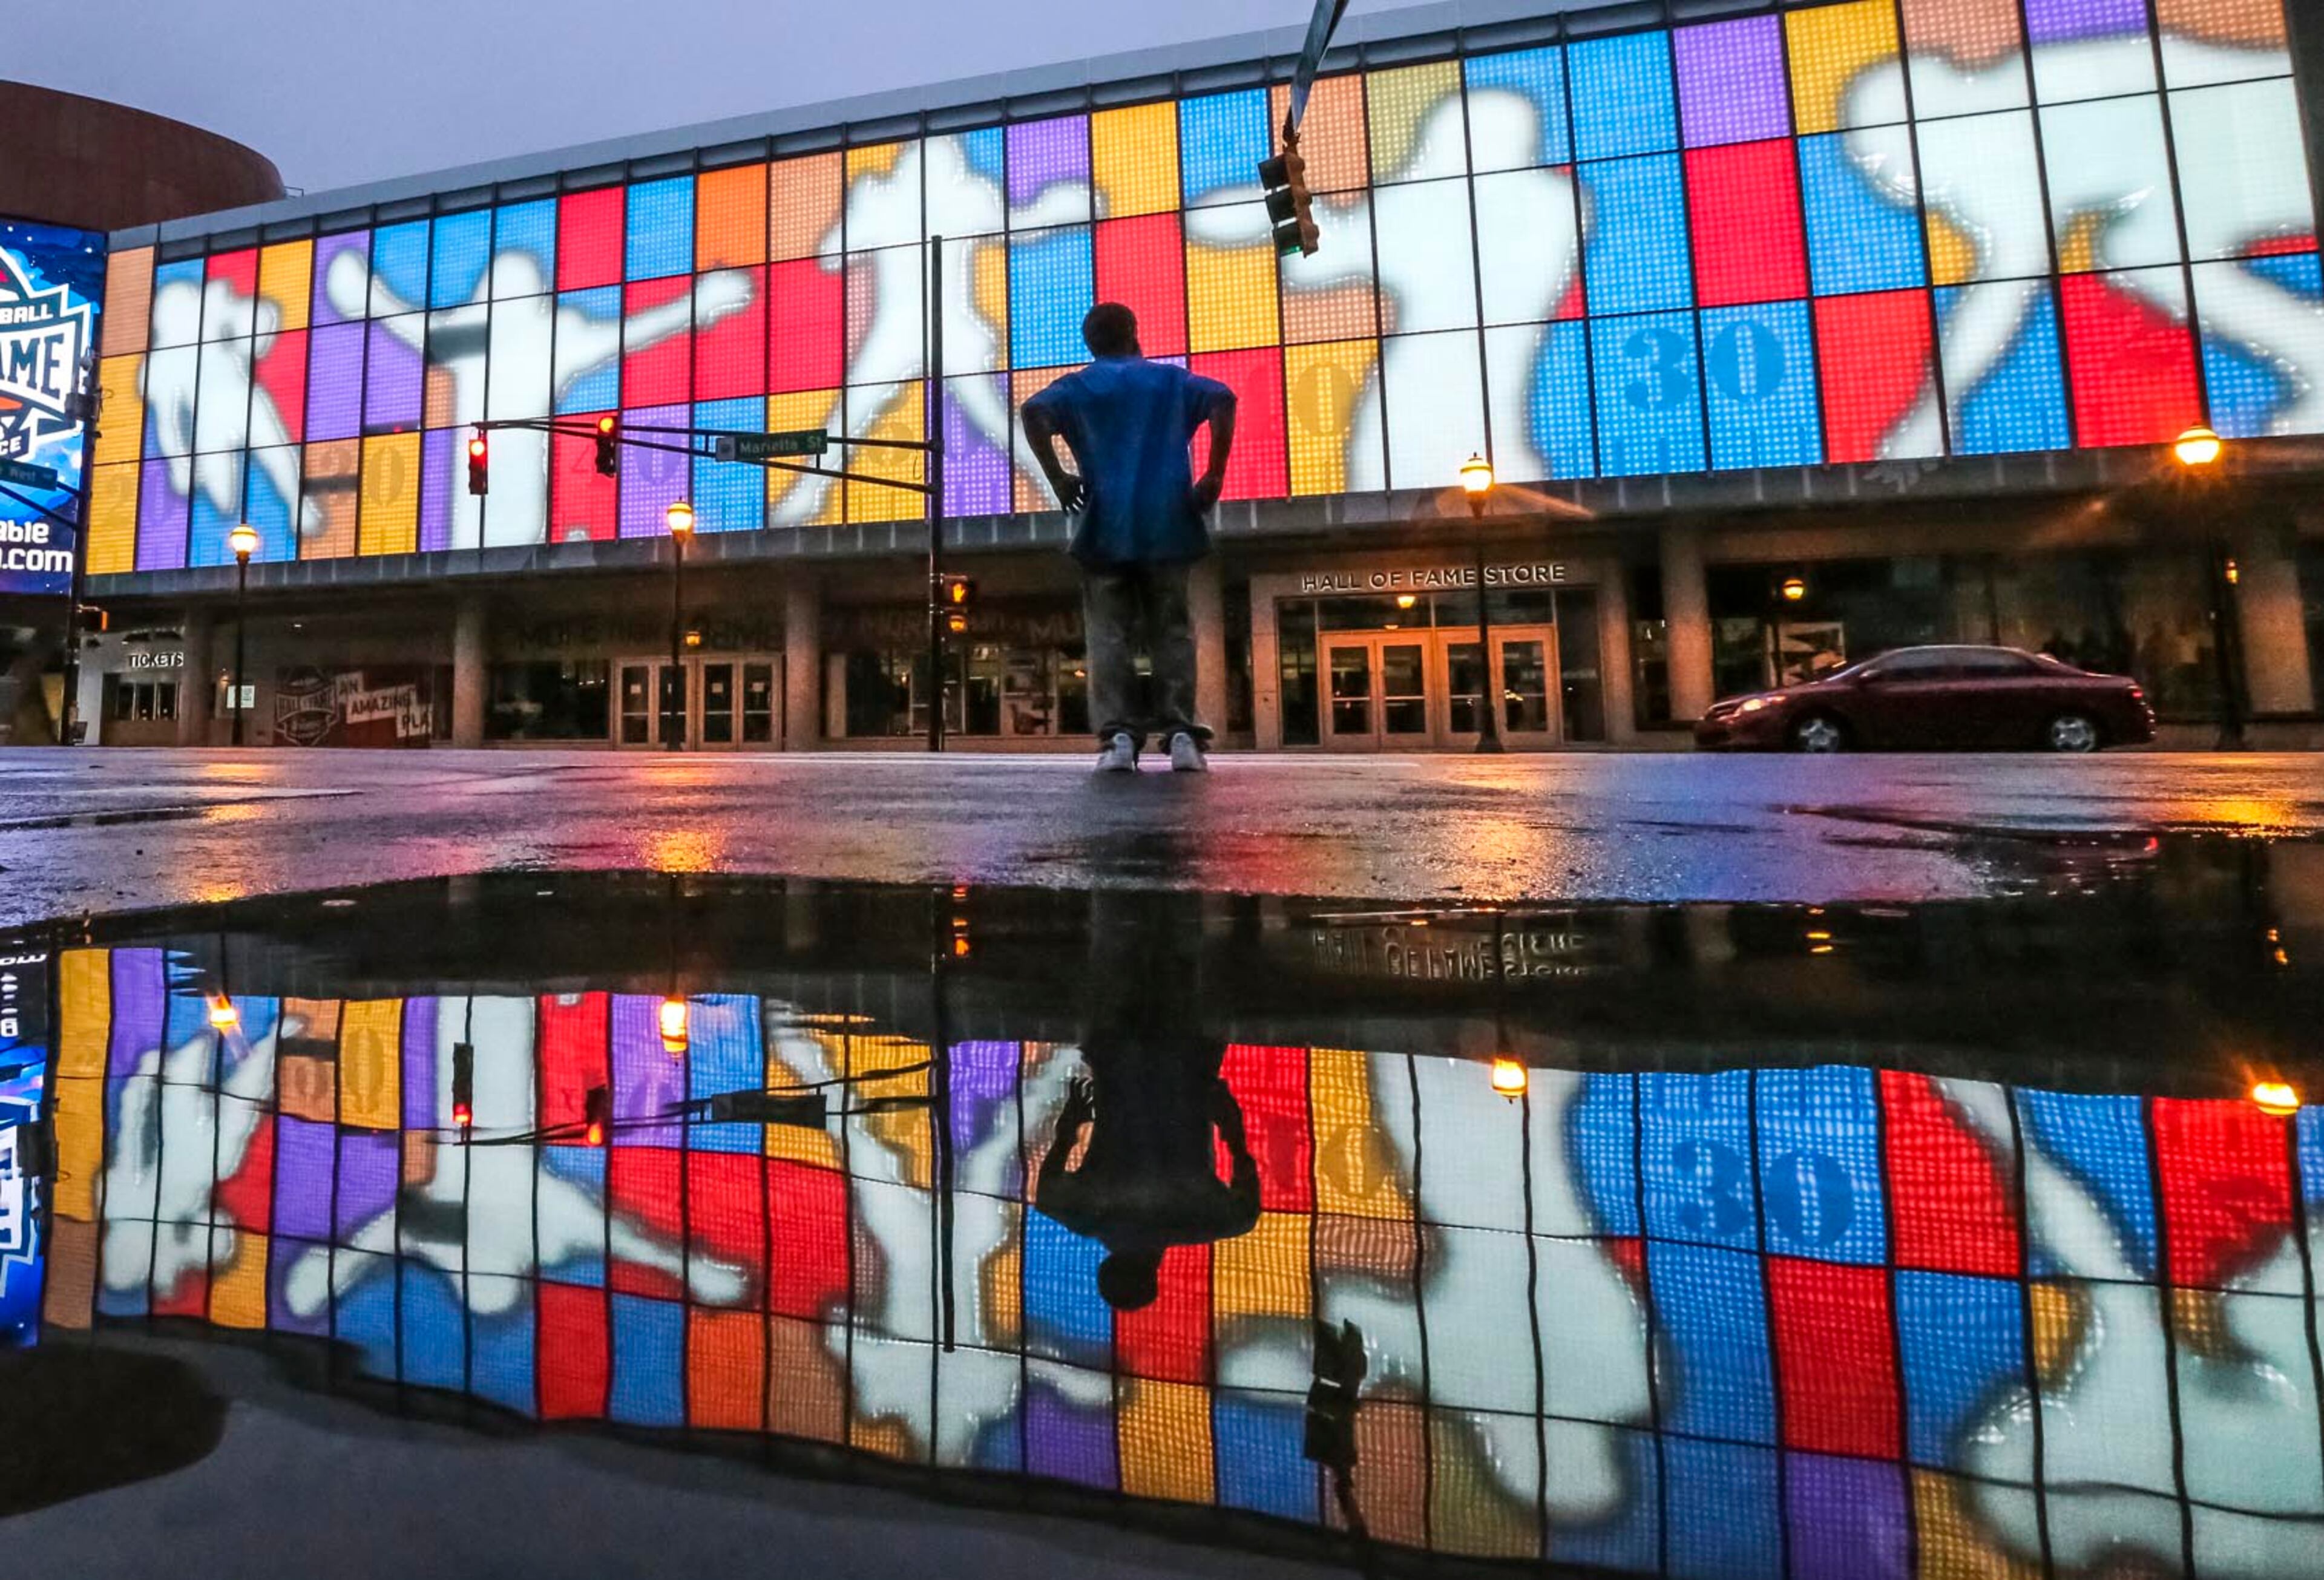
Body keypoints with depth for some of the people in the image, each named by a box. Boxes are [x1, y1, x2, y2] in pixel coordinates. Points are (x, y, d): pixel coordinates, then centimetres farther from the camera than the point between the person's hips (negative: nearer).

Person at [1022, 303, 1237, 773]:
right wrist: (1215, 475, -5)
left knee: (1110, 634, 1)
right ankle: (1181, 733, -5)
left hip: (1106, 527, 0)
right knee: (1171, 630, 4)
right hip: (1168, 523, 1)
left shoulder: (1078, 387, 14)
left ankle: (1117, 736, -11)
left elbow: (1034, 412, -6)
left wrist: (1057, 477, -6)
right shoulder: (1171, 380, 17)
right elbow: (1222, 399, -1)